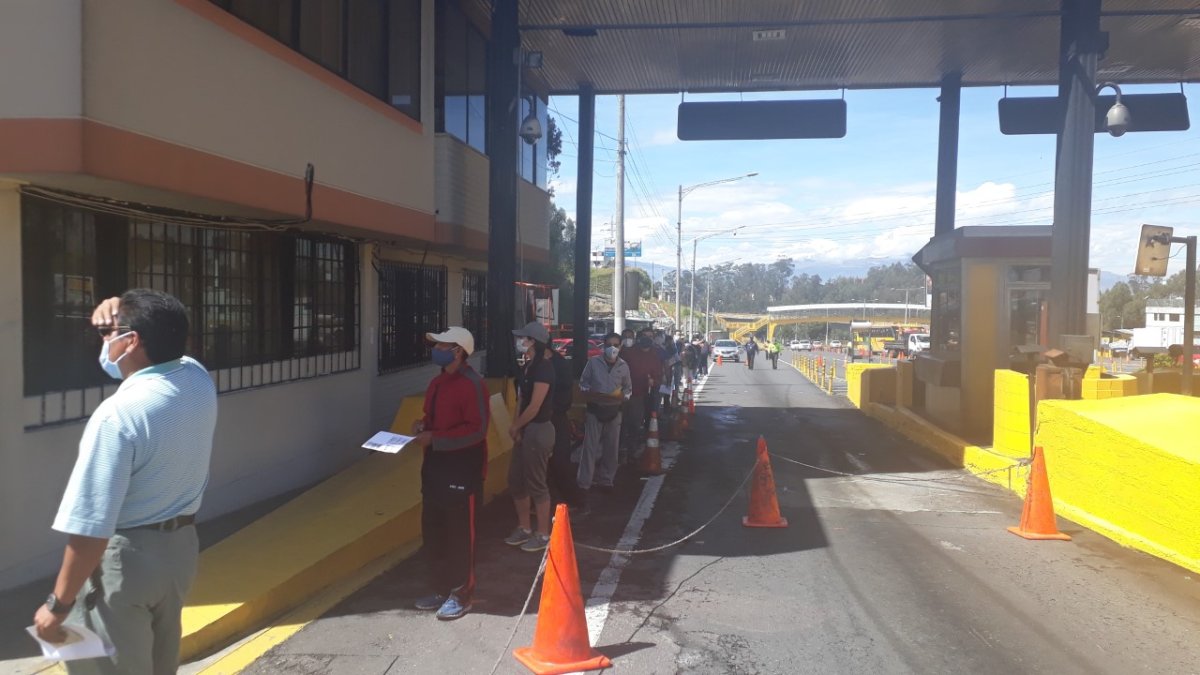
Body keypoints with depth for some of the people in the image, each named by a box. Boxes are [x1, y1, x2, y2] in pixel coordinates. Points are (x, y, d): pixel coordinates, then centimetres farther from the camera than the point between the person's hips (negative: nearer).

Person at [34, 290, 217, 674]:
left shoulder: (119, 414, -25)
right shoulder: (199, 379, -5)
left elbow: (92, 527, -25)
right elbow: (164, 344, 20)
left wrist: (59, 603, -16)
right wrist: (121, 312, 1)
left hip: (124, 557, -7)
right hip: (179, 546, 7)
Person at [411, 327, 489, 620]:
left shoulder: (473, 385, -16)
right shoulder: (437, 383, 11)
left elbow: (476, 430, -21)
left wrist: (434, 439, -23)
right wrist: (422, 424, 1)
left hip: (463, 470, -9)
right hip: (435, 466, 9)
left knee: (460, 534, 2)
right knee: (433, 531, 15)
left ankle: (461, 594, 14)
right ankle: (440, 589, 28)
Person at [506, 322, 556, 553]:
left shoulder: (543, 368, -18)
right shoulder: (528, 367, 10)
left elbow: (535, 406, -20)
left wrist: (515, 426, -7)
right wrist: (517, 427, 0)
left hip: (539, 430, -9)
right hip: (526, 429, 9)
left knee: (536, 483, -1)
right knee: (516, 479, 14)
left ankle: (543, 534, 12)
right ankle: (524, 528, 27)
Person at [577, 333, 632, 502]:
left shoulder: (624, 366, 2)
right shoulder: (593, 362, -4)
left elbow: (628, 388, 10)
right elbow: (583, 383, 2)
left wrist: (623, 396, -10)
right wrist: (589, 393, -16)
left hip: (614, 411, 3)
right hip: (594, 410, -3)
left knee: (611, 448, 9)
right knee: (590, 447, -5)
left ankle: (605, 480, 22)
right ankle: (584, 484, -2)